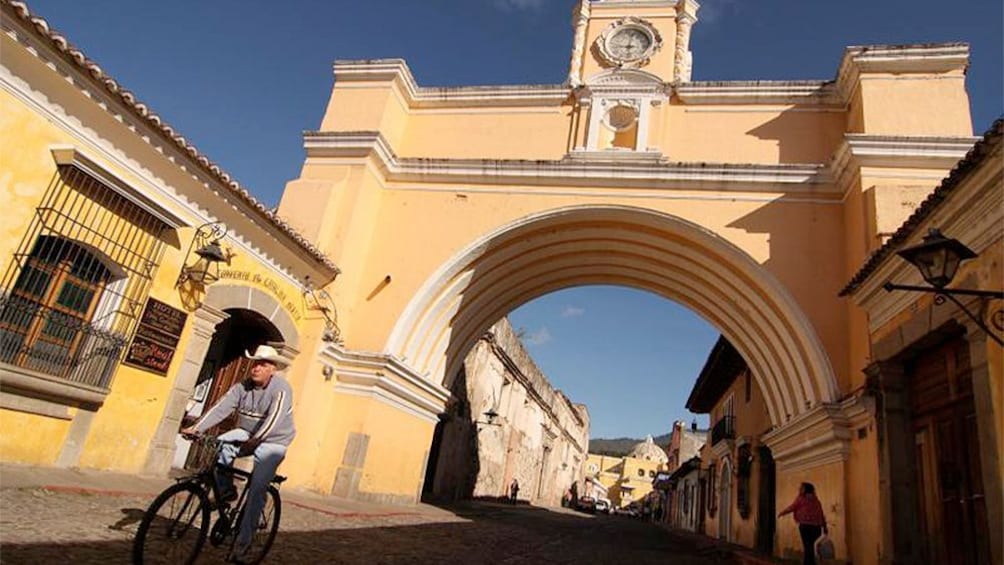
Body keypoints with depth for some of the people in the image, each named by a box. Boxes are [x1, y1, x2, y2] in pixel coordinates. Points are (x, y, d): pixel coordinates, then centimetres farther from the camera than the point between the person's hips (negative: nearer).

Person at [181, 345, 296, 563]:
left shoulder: (281, 389, -20)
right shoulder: (243, 386, -4)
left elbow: (273, 418, -32)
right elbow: (222, 407, -14)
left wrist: (255, 441, -44)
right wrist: (196, 428, -27)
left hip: (272, 442, -5)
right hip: (246, 434, 5)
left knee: (257, 489, -16)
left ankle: (243, 542, -5)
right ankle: (225, 491, -4)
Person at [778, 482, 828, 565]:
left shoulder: (801, 498, -1)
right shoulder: (815, 500, 16)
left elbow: (792, 508, 3)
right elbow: (821, 514, 15)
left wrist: (781, 513, 17)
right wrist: (824, 527, 19)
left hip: (805, 525, -6)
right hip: (816, 526, 6)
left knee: (808, 546, -4)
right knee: (810, 546, 16)